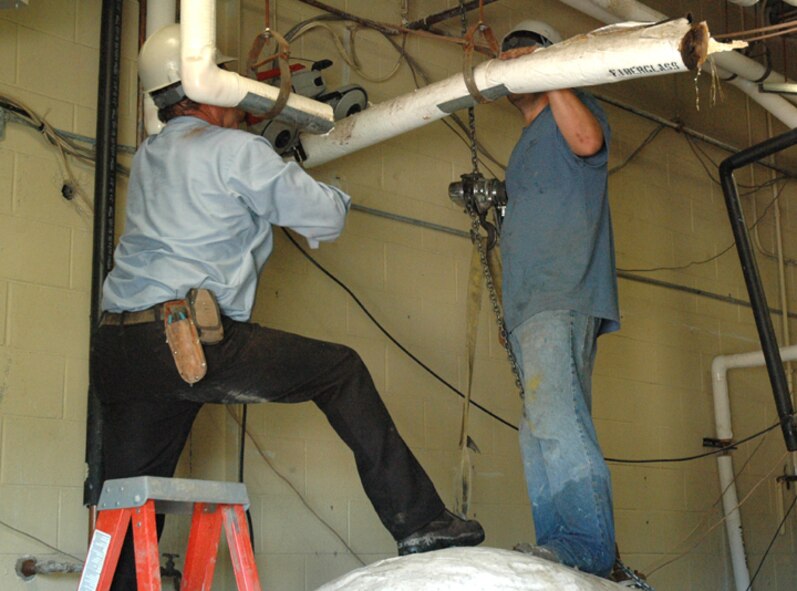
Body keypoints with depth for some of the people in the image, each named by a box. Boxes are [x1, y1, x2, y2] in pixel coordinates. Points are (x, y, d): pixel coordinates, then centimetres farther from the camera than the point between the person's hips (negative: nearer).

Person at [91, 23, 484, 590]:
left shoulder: (149, 156, 23)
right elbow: (325, 217, 3)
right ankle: (418, 521, 6)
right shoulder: (237, 150, 0)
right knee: (341, 371, 6)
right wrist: (336, 197, 25)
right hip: (193, 343, -7)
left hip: (115, 351, 7)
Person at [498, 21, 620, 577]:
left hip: (563, 297, -9)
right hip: (530, 304, 9)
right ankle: (558, 548, 4)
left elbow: (587, 140, -17)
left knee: (555, 416, -23)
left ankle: (590, 548, -26)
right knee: (543, 430, 3)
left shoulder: (574, 109, 8)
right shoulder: (527, 144, 31)